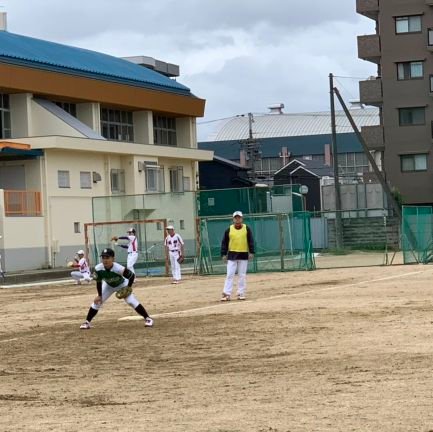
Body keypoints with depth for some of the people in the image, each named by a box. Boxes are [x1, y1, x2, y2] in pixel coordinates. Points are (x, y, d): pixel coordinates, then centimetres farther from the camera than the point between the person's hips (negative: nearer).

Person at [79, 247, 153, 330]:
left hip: (122, 284, -3)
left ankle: (147, 319, -6)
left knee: (131, 301, -16)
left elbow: (132, 276, -24)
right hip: (108, 286, 3)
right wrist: (99, 295, -11)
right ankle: (87, 322, 9)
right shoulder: (98, 269, -31)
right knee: (97, 301, -4)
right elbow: (98, 282, -12)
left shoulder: (119, 269, -40)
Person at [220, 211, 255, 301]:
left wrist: (251, 252, -8)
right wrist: (224, 254, -2)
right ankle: (227, 294, -7)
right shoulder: (229, 230, 1)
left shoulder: (247, 229, 1)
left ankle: (241, 293, 11)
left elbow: (251, 241, 0)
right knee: (229, 275, -5)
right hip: (232, 255, 0)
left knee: (242, 275, 4)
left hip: (243, 255, 0)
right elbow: (224, 242, 4)